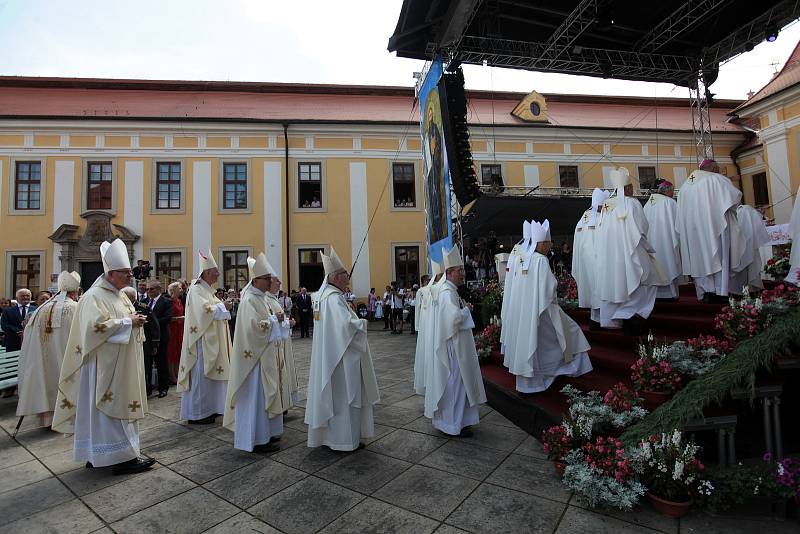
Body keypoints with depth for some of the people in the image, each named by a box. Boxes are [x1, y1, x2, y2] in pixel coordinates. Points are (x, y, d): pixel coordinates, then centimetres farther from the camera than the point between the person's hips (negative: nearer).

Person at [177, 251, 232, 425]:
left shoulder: (207, 290, 15)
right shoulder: (196, 290, -13)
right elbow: (204, 310, -24)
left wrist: (223, 307, 5)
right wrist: (222, 306, -13)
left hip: (212, 340, 10)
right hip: (202, 341, -10)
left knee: (209, 373, 14)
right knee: (200, 374, -2)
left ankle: (207, 409, 24)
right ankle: (196, 413, 7)